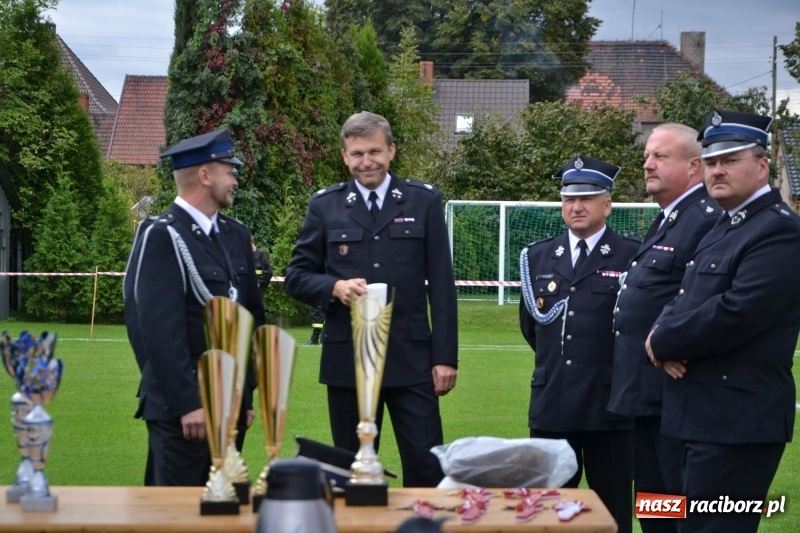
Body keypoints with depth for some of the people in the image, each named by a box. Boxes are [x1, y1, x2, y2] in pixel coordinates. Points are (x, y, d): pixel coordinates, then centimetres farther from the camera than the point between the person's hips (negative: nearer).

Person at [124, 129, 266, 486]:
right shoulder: (161, 237, -12)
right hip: (182, 407, -7)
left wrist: (246, 395, 14)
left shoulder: (236, 235, 13)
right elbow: (159, 329, -18)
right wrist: (187, 403, -20)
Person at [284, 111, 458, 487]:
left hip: (411, 359, -1)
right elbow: (296, 276, 8)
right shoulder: (325, 206, 7)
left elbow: (441, 284, 3)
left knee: (427, 464, -2)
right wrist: (334, 287, -14)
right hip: (347, 359, 1)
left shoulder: (424, 201, 5)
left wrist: (445, 357, -3)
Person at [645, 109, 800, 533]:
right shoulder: (722, 229, 18)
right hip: (707, 416, 10)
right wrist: (667, 339, -4)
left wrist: (663, 341, -11)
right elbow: (686, 302, 19)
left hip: (738, 421, -10)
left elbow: (735, 314, -25)